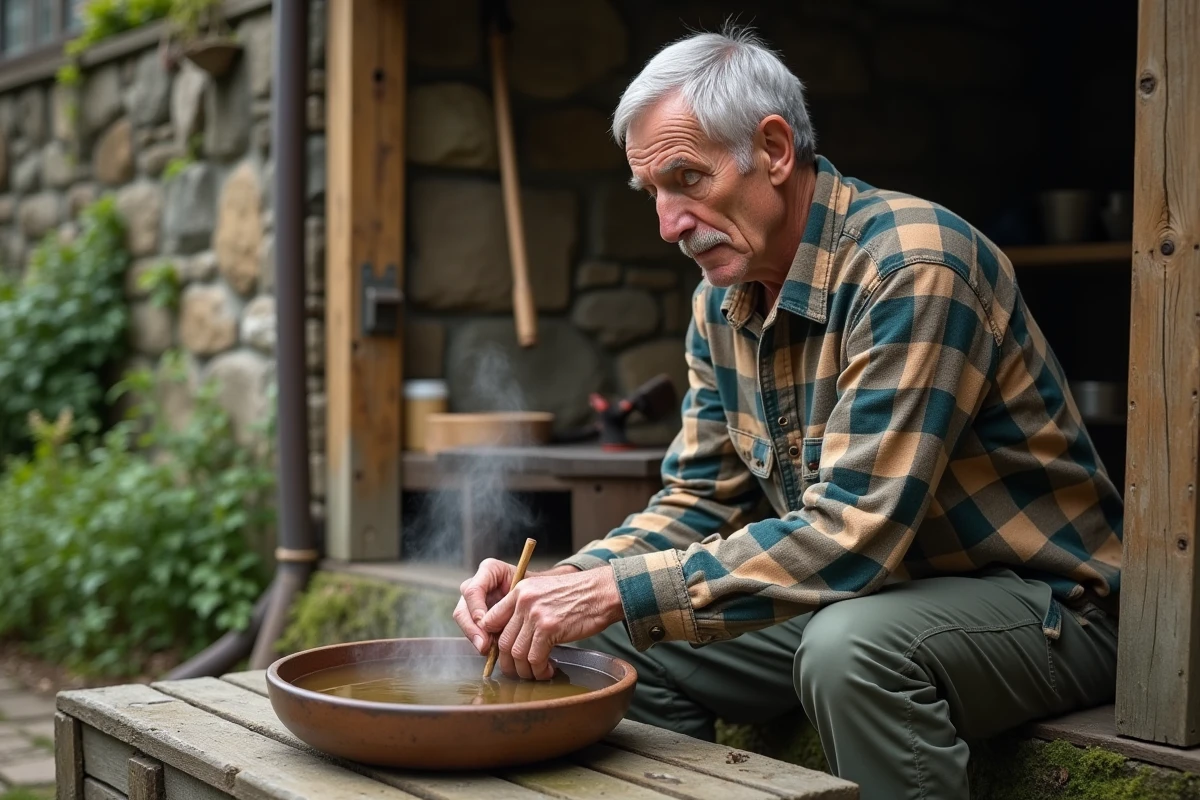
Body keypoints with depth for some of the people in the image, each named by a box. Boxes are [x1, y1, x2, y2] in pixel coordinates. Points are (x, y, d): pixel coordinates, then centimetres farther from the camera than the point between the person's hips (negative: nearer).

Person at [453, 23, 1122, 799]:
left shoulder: (911, 265, -25)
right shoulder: (722, 301, 2)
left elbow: (854, 533, -31)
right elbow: (701, 502, 4)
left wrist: (617, 591, -31)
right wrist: (565, 584, -14)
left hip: (1040, 599, -7)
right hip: (863, 594, 7)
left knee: (850, 644, -35)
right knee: (626, 645, -3)